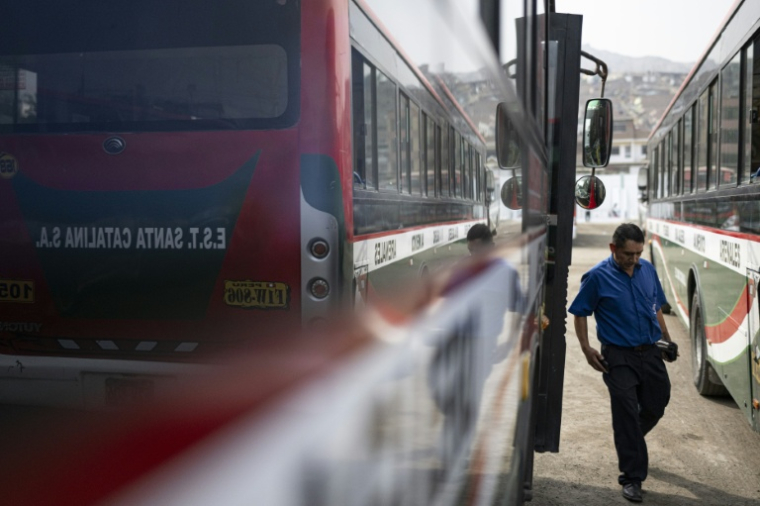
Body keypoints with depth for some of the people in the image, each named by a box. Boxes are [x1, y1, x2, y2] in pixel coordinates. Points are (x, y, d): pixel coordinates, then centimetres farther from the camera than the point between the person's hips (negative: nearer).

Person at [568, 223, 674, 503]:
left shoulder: (647, 269, 5)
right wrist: (586, 349, -10)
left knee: (656, 407, 15)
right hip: (619, 357, -5)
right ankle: (632, 477, 7)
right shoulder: (597, 276, -10)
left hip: (650, 353, 5)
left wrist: (667, 339, 11)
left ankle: (629, 442, 44)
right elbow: (580, 313, -3)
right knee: (627, 414, -3)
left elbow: (656, 308, 17)